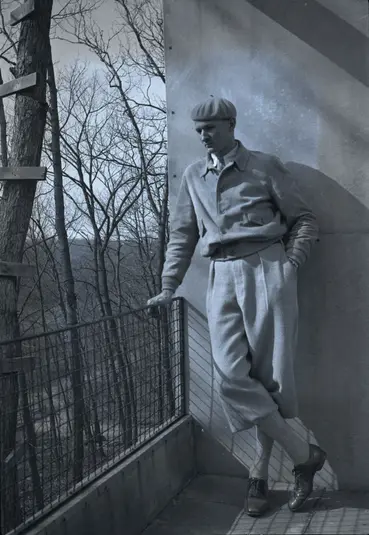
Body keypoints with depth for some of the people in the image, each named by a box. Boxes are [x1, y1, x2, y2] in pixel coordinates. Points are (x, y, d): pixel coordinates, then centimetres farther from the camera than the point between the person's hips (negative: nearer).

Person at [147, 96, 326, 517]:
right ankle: (304, 455, 4)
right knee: (231, 375, -9)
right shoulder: (193, 177, 18)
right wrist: (168, 288, 11)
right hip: (222, 277, 3)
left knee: (267, 374, -3)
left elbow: (303, 220, 8)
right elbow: (182, 236, 18)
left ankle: (260, 472, 13)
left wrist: (291, 265, -6)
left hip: (265, 267, -3)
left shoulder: (264, 166, 7)